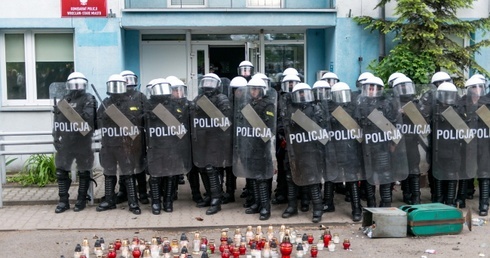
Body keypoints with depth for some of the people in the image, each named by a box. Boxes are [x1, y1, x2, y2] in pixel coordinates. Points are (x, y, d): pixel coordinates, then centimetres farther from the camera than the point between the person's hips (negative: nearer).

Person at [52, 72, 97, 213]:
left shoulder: (88, 99, -2)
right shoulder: (63, 101, 12)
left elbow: (88, 117, -19)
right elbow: (57, 122, 12)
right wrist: (56, 138, 5)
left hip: (83, 143, -4)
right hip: (65, 143, 4)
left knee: (83, 172, 7)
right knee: (61, 171, 6)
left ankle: (81, 200, 18)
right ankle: (63, 201, 15)